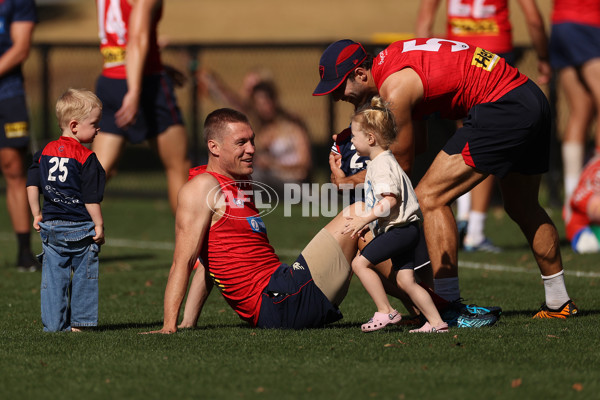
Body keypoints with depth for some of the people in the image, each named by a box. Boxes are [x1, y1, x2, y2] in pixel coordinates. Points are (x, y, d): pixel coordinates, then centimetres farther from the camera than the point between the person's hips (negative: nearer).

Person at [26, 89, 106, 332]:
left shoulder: (45, 152, 6)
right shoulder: (86, 158, -12)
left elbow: (32, 185, 5)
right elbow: (91, 198, -14)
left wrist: (37, 215, 12)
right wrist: (98, 225, -8)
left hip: (51, 227, 5)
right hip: (81, 229, -5)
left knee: (53, 276, 8)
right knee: (84, 275, 7)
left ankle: (53, 324, 7)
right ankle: (80, 322, 8)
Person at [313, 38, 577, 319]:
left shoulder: (394, 90, -14)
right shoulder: (388, 59, 13)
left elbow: (402, 164, -2)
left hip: (502, 108, -10)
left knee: (429, 198, -7)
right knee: (522, 208, 25)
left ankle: (448, 304, -10)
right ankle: (559, 303, 37)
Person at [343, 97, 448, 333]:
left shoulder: (382, 164, -13)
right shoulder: (381, 161, 21)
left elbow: (390, 200, -24)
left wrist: (365, 219, -21)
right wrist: (367, 222, 20)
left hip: (400, 229, -11)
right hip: (403, 230, 11)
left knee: (360, 262, -12)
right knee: (405, 280, 7)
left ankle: (386, 311, -11)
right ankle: (436, 322, 3)